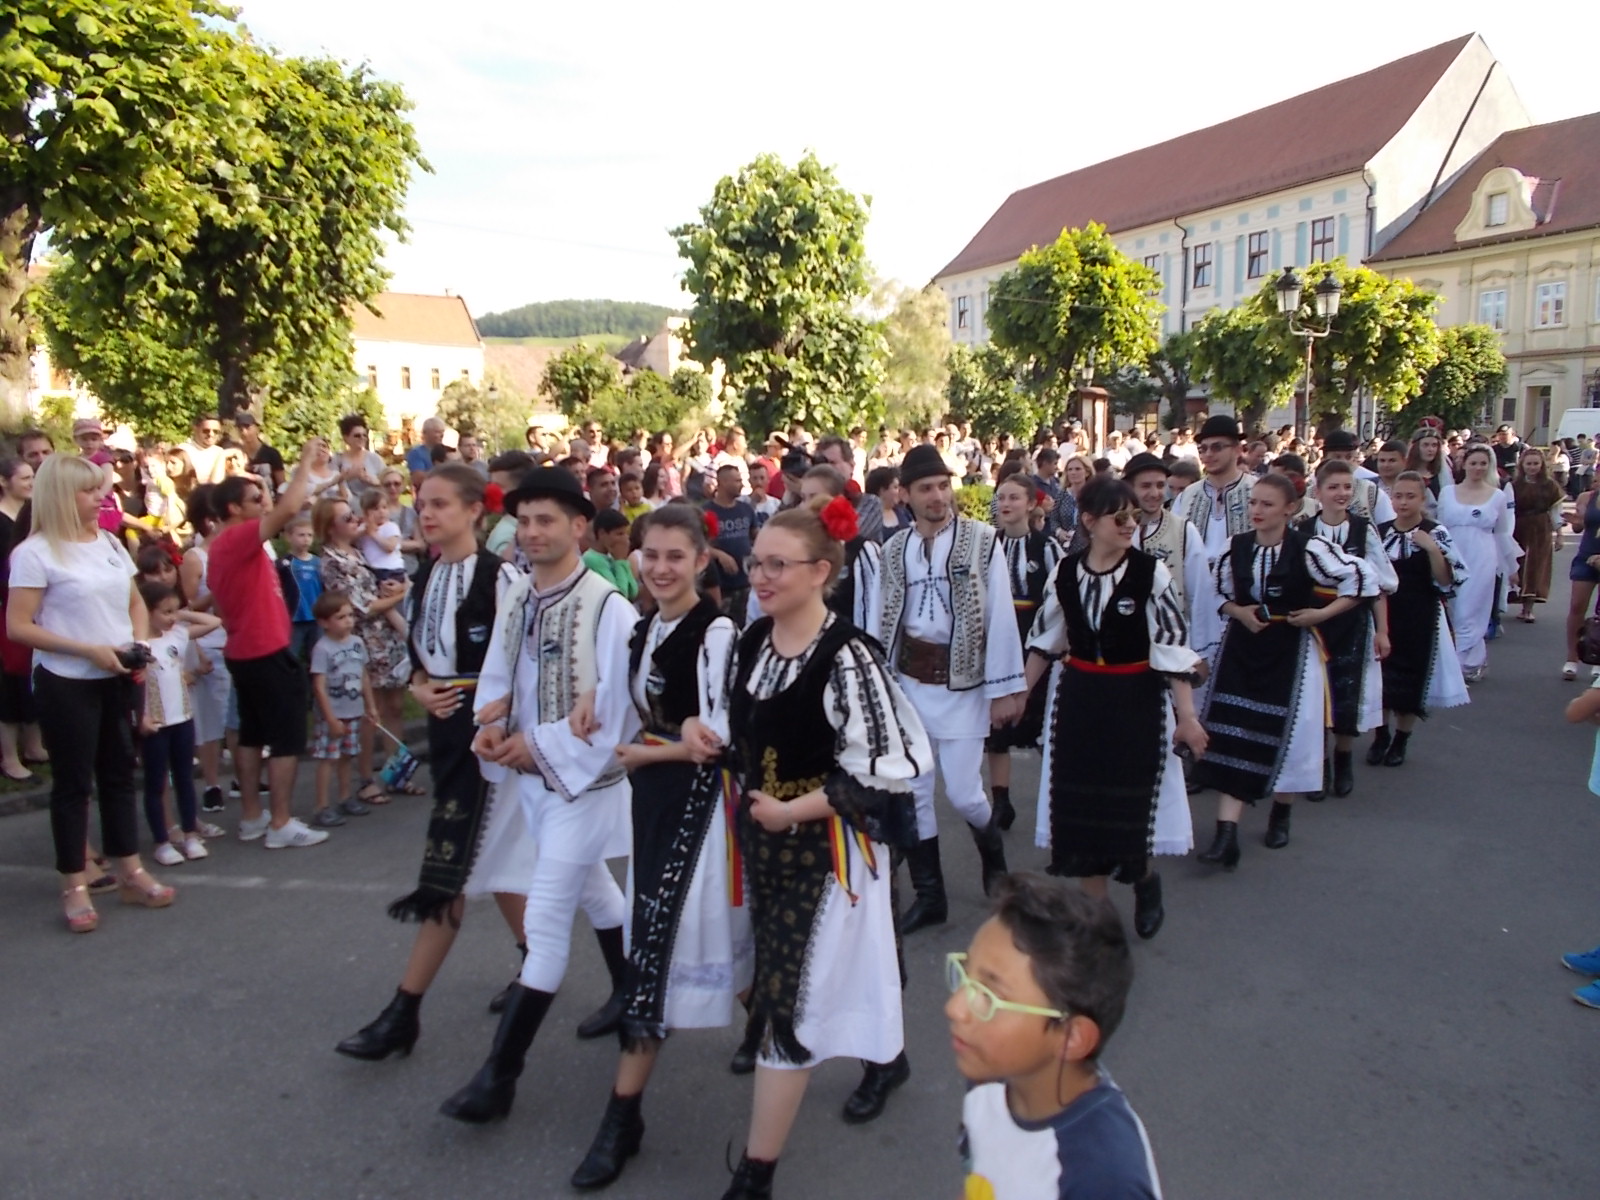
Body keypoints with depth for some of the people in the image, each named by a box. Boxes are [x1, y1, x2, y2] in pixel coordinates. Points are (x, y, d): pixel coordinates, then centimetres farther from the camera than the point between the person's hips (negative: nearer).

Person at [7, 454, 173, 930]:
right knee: (73, 782, 3)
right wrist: (87, 650, -20)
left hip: (116, 679, 6)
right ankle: (74, 887, 15)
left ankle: (130, 874, 24)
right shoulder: (35, 553, -11)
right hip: (66, 684, -6)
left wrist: (138, 645, -2)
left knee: (119, 774, 13)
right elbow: (17, 627, -14)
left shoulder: (110, 543, 7)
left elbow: (136, 605, 16)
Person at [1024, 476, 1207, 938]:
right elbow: (1045, 640, 8)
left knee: (1131, 808, 3)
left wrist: (1186, 716, -13)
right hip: (1078, 698, 3)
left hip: (1136, 701, -3)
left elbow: (1173, 647, -11)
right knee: (1080, 806, 7)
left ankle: (1144, 878, 36)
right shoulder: (1065, 571, -2)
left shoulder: (1151, 572, -12)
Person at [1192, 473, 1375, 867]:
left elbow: (1361, 579, -7)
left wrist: (1323, 613, -10)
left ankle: (1280, 815, 33)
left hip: (1290, 651, -3)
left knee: (1286, 733, 6)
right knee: (1232, 735, -4)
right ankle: (1226, 833, -5)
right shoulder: (1235, 547, 0)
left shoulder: (1308, 548, -13)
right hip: (1241, 649, 3)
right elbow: (1221, 593, 12)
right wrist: (1238, 612, -7)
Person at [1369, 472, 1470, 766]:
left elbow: (1448, 581, -12)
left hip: (1420, 619, -3)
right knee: (1380, 678, 6)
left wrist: (1432, 549, -22)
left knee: (1411, 680, 6)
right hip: (1383, 615, 3)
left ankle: (1401, 740, 24)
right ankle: (1381, 736, 25)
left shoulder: (1436, 533, -6)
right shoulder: (1379, 532, 3)